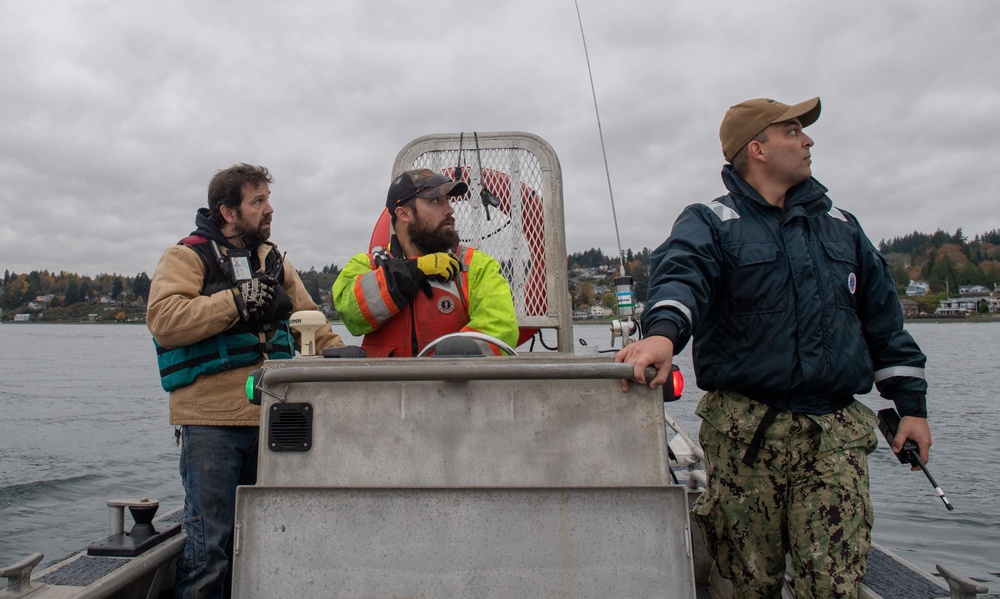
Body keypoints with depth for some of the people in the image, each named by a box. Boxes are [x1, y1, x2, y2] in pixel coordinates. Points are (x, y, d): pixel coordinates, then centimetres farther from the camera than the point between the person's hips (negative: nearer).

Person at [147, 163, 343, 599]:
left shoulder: (274, 261, 17)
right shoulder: (187, 257, -1)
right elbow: (163, 320, -15)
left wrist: (337, 353, 4)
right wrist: (236, 302, -17)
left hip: (270, 419, 6)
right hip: (210, 423, -6)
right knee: (209, 544, -3)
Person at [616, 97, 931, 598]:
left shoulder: (841, 225, 18)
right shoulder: (710, 224, 1)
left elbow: (883, 316, 22)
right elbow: (681, 274, -21)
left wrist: (911, 404, 17)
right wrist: (663, 332, -43)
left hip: (837, 434, 3)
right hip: (745, 429, -3)